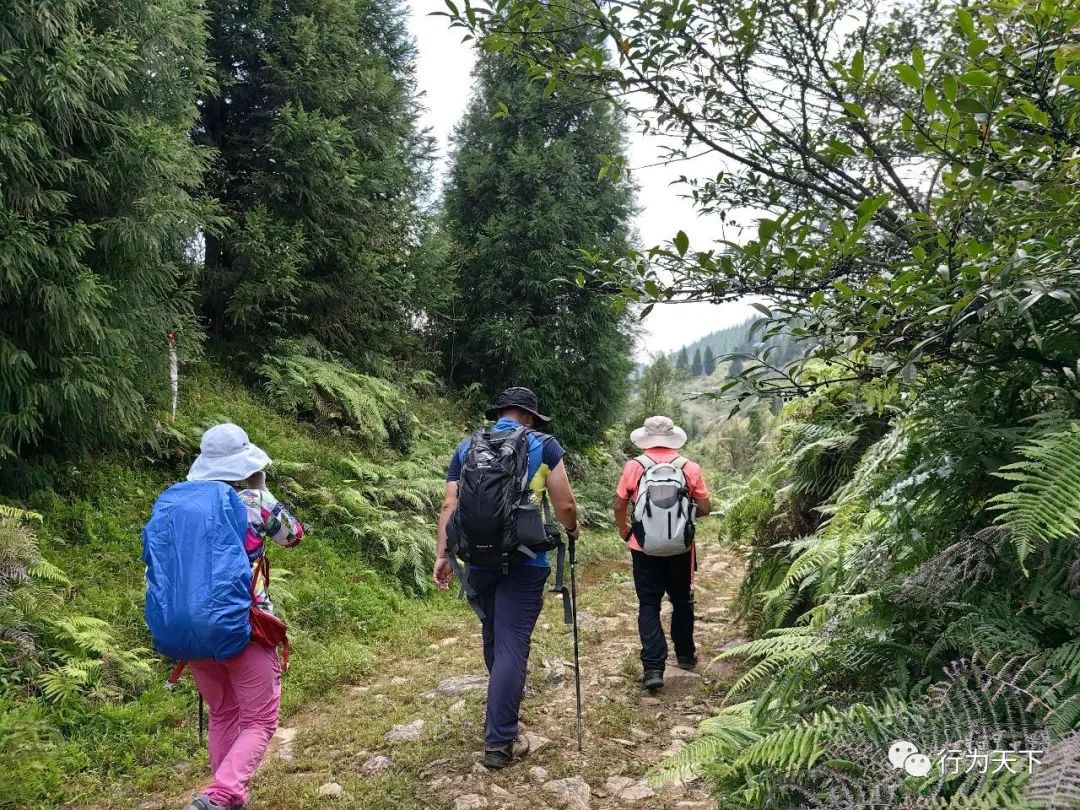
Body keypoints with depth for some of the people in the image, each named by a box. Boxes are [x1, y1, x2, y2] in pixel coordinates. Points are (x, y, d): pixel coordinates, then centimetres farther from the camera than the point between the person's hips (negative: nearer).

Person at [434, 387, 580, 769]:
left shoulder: (467, 447, 9)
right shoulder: (543, 445, 0)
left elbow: (449, 506, 2)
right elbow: (565, 505, -2)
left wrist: (442, 555, 4)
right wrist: (572, 529, 17)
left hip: (478, 558, 4)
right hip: (524, 561, -4)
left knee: (493, 636, 22)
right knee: (512, 646, 0)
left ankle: (505, 704, 45)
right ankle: (500, 741, 1)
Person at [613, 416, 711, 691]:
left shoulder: (634, 466, -7)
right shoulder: (690, 468, -4)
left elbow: (618, 506, -3)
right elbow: (704, 508, -2)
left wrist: (623, 530, 15)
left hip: (644, 548, -1)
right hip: (681, 548, 2)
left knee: (649, 606, 6)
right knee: (682, 601, 20)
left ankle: (653, 668, -3)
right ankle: (685, 655, 35)